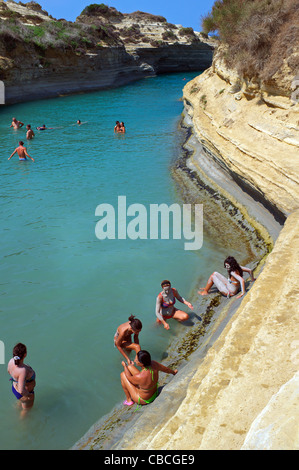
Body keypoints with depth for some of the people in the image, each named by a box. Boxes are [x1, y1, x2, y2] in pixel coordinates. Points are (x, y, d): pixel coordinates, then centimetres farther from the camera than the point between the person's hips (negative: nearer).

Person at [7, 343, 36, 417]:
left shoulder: (12, 361, -22)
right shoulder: (23, 370, -46)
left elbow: (9, 371, 1)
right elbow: (22, 391, -43)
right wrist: (28, 395, -23)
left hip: (15, 387, 6)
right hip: (24, 394, -6)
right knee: (26, 409, 29)